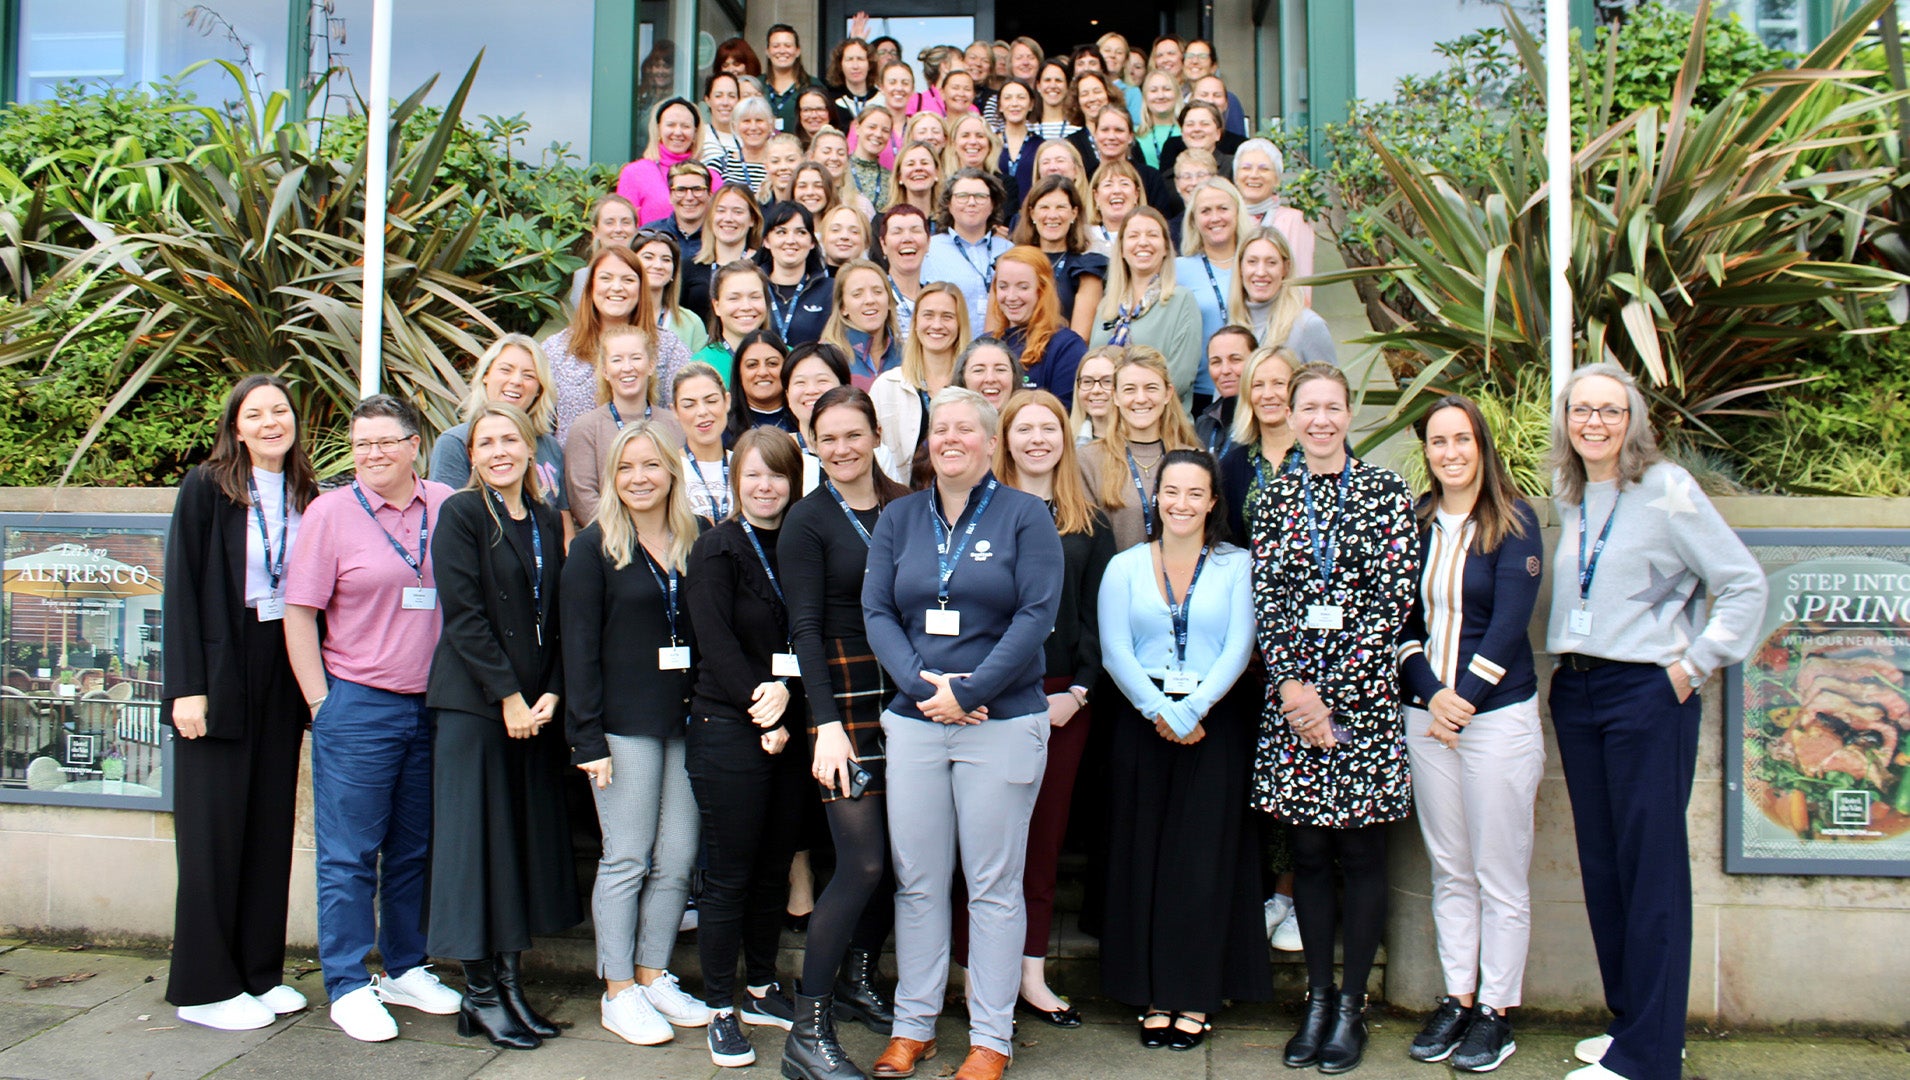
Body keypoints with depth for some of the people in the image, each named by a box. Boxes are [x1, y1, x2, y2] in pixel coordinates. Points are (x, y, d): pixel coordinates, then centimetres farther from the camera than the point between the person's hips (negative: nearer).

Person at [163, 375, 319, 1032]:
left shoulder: (306, 495, 9)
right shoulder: (206, 488, -5)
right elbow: (182, 588, -8)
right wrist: (188, 687, -14)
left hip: (283, 675, 5)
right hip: (222, 675, -5)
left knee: (271, 825, 9)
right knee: (214, 830, 1)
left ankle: (261, 972, 20)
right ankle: (204, 987, 13)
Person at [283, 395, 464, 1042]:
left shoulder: (446, 508, 4)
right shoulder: (329, 512, -3)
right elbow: (298, 615, -3)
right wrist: (321, 703, -7)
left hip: (433, 706, 3)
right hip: (358, 706, -3)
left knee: (415, 849, 14)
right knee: (349, 854, 3)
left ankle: (406, 970, 29)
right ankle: (349, 987, 15)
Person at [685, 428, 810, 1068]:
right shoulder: (718, 548, -5)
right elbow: (716, 641, -11)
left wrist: (784, 690, -13)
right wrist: (762, 716, -14)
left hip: (788, 727, 5)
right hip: (728, 727, -5)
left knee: (774, 867, 14)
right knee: (728, 875, 2)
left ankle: (762, 989, 29)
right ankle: (721, 1009, 14)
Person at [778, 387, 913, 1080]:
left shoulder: (905, 508, 10)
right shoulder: (809, 519, -3)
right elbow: (805, 627, -9)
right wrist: (826, 723, -17)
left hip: (906, 695, 5)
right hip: (846, 694, -5)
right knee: (863, 864, -9)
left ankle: (856, 982, 31)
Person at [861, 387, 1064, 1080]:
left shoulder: (1024, 516, 0)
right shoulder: (899, 518, 10)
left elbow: (1037, 614, -8)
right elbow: (876, 612, 4)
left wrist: (969, 691, -14)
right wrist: (921, 684, -12)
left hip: (1004, 722, -3)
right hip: (913, 720, 3)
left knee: (994, 885, 4)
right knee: (916, 881, 8)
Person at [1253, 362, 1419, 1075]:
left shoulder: (1386, 490, 1)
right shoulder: (1275, 498, 10)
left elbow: (1394, 596, -6)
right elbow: (1266, 598, 4)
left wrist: (1332, 692, -11)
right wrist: (1292, 687, -10)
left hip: (1365, 691, -2)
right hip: (1291, 693, 2)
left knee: (1361, 851, 3)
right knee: (1308, 853, 7)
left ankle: (1353, 1005, 15)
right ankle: (1317, 1000, 19)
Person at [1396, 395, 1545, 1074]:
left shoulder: (1513, 521, -3)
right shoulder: (1415, 522, 7)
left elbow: (1509, 623, -9)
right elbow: (1401, 616, 5)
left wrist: (1464, 700, -12)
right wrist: (1429, 693, -8)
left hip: (1498, 713, -4)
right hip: (1425, 713, 4)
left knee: (1499, 875, 4)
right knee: (1448, 871, 11)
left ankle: (1496, 1011, 16)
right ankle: (1456, 998, 22)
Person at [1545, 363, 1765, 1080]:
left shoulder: (1667, 489, -7)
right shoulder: (1567, 497, 11)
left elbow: (1745, 584, -7)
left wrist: (1693, 667, -9)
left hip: (1647, 694, -7)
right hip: (1574, 692, 7)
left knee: (1651, 867, -2)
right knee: (1600, 861, 11)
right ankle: (1629, 1017, 24)